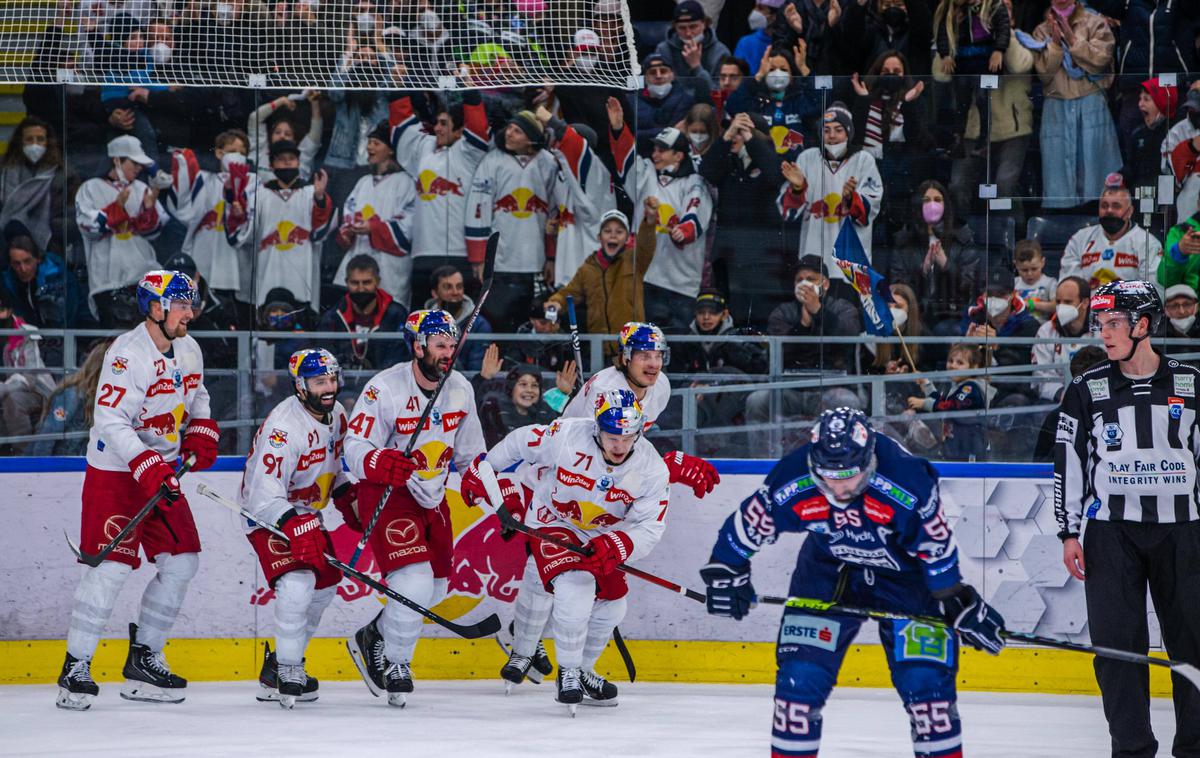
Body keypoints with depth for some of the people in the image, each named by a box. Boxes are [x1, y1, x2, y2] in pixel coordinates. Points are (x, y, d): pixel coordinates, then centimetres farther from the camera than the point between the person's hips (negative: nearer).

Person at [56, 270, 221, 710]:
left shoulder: (188, 350, 6)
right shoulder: (127, 355, -21)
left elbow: (196, 397, 24)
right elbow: (111, 422, -26)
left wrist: (201, 434, 5)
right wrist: (148, 468, -33)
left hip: (162, 470, 8)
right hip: (114, 472, -8)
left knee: (182, 562, 5)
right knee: (113, 565, -15)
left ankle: (144, 659, 17)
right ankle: (75, 669, -9)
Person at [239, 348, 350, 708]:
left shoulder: (336, 414, -1)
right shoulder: (284, 425, -29)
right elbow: (265, 490, -34)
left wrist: (347, 498, 10)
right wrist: (295, 526, -44)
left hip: (305, 512, 10)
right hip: (266, 515, -10)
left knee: (326, 581, 17)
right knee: (297, 580, -28)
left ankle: (280, 662, 28)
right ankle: (287, 672, -21)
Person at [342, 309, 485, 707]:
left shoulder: (460, 389, 0)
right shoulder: (384, 389, -20)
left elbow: (471, 452, 14)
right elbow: (355, 448, -22)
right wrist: (381, 463, -41)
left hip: (431, 497, 7)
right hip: (385, 496, -7)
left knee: (436, 588, 12)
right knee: (414, 582, -19)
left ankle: (373, 638, 33)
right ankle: (395, 666, 1)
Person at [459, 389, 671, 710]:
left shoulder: (652, 469, -20)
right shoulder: (566, 436, -29)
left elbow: (649, 528, -19)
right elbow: (521, 442, -11)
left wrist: (617, 547, -38)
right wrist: (482, 470, 1)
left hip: (602, 536, 5)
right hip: (552, 523, -5)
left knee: (612, 602, 5)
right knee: (575, 587, -26)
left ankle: (582, 671, 27)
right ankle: (568, 673, -11)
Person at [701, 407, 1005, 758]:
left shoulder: (909, 483, -34)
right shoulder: (791, 482, -28)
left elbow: (938, 549, -20)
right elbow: (746, 523, -9)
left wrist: (962, 605, -13)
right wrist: (725, 572, -2)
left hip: (906, 571, -2)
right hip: (828, 568, 2)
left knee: (926, 681, -12)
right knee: (800, 673, -7)